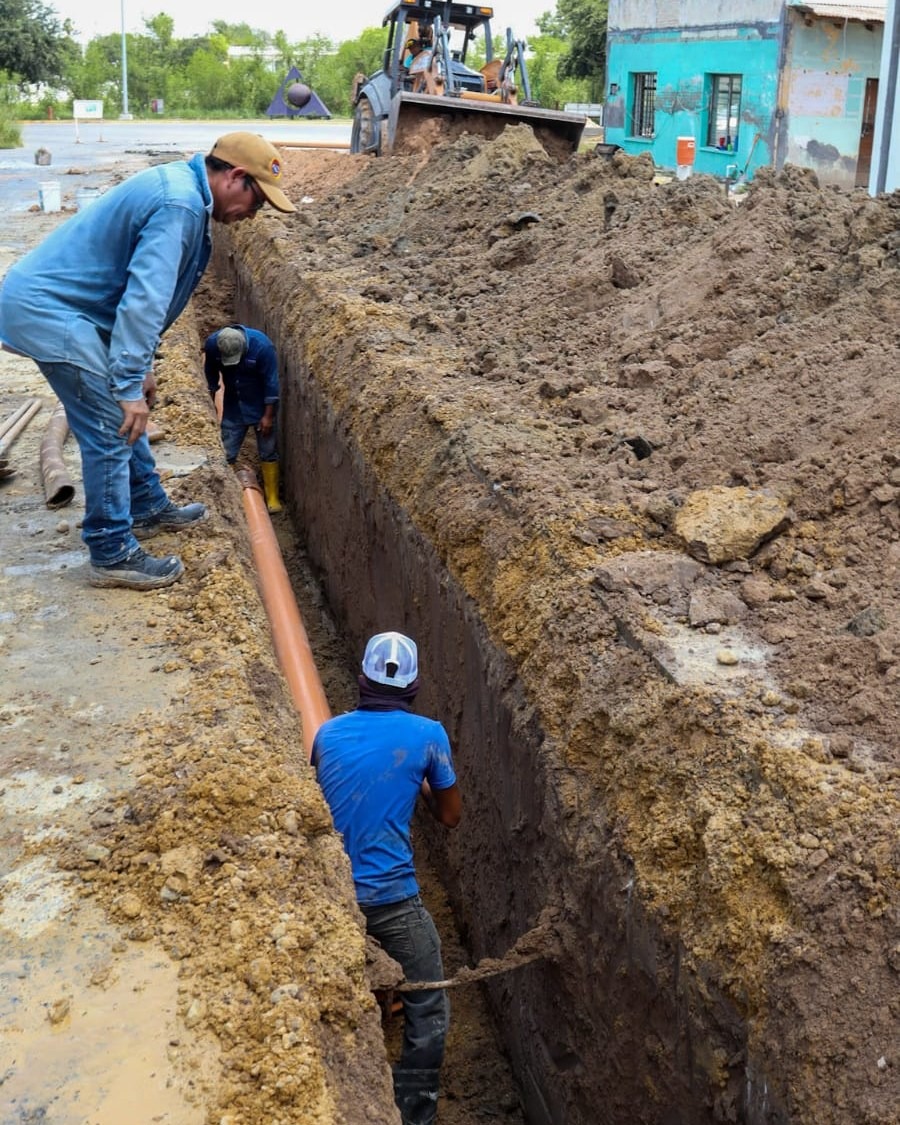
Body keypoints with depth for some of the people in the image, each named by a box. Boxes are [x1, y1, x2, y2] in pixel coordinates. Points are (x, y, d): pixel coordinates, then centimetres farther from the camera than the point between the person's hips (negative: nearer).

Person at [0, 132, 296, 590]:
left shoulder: (178, 186, 13)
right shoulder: (179, 204, -20)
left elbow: (139, 290, 19)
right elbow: (143, 301, -26)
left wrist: (138, 369, 20)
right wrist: (130, 385, -24)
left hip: (47, 298, 10)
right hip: (46, 312, -10)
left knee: (120, 412, 19)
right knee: (113, 428, -6)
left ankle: (148, 508, 34)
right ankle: (113, 556, 3)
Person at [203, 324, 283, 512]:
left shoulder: (262, 346, -29)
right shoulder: (212, 344, -19)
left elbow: (271, 382, -20)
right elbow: (211, 375, 0)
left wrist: (268, 415, -18)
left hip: (260, 405, -3)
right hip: (233, 406, 3)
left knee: (268, 453, 1)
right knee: (226, 454, 3)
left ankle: (272, 499, 10)